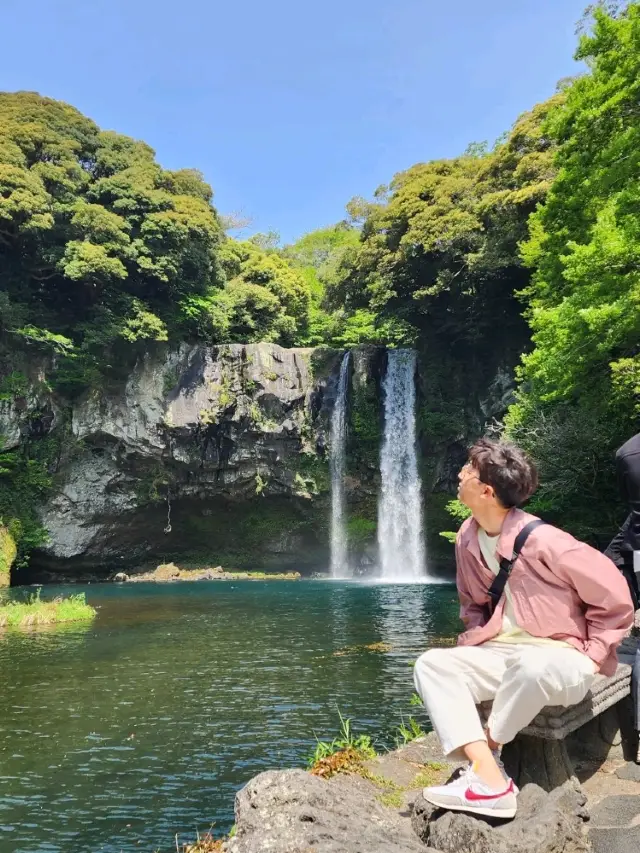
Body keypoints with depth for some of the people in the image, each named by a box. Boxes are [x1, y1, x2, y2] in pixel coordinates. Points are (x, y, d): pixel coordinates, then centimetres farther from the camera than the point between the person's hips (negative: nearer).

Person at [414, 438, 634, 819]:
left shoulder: (542, 540, -21)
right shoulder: (468, 537, 1)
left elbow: (614, 596, -13)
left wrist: (591, 655, -10)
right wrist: (476, 639, 4)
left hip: (558, 660, -7)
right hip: (499, 654, 7)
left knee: (531, 666, -40)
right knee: (431, 664, -14)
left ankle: (488, 750, -10)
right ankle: (491, 781, -24)